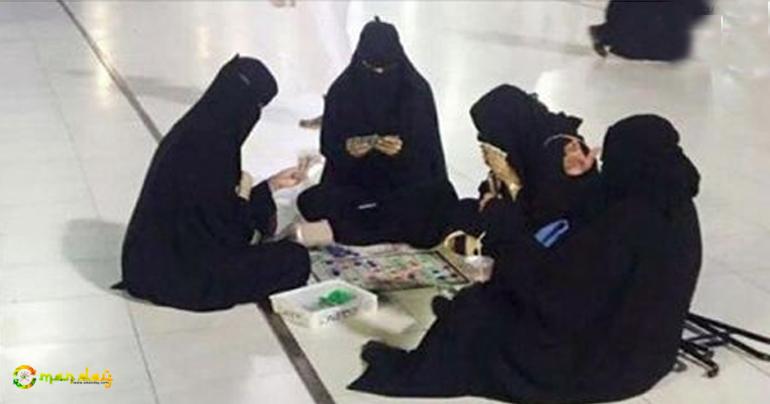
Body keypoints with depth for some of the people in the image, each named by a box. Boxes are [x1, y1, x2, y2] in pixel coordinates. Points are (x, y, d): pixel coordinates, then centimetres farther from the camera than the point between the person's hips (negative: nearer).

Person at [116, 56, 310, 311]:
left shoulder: (195, 129, 4)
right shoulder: (212, 147, -25)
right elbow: (226, 230, -22)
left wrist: (272, 184, 19)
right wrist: (244, 197, -3)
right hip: (181, 275, -10)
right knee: (296, 259, -3)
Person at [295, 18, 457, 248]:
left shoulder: (417, 91, -11)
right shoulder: (342, 91, -8)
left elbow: (428, 152, -10)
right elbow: (328, 147, -4)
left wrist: (403, 151, -32)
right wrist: (347, 149, -27)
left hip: (405, 183, -1)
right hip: (354, 182, 1)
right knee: (311, 202, -26)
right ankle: (396, 227, -15)